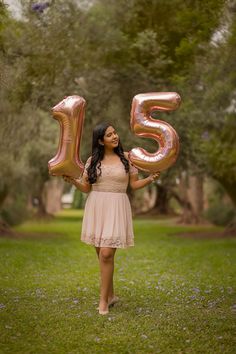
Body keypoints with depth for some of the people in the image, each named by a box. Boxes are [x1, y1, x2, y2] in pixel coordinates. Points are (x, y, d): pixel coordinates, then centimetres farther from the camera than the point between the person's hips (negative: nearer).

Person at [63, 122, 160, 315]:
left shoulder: (126, 157, 3)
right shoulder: (93, 160, 6)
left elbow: (134, 184, 5)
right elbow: (86, 188, 9)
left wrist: (150, 179, -11)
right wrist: (72, 180, -8)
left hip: (117, 208, -3)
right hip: (96, 207, 3)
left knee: (106, 254, -12)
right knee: (101, 254, 9)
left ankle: (103, 299, -1)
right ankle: (111, 294, 25)